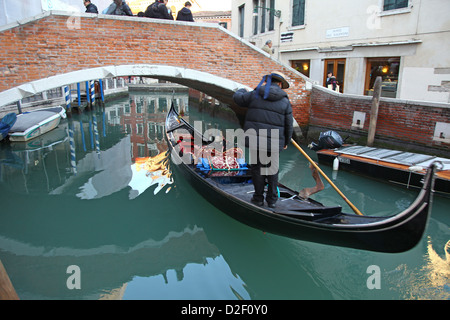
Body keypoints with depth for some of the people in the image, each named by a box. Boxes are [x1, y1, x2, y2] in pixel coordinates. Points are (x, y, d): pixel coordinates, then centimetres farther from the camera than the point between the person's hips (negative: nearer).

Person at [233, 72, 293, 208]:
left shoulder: (255, 95, 1)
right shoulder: (285, 101, 1)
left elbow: (237, 98, 15)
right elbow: (289, 126, 5)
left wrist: (241, 91, 38)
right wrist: (286, 142, 20)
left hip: (254, 139, 0)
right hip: (274, 142, 0)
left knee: (256, 167, 13)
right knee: (272, 169, 16)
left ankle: (258, 198, 20)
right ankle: (272, 199, 23)